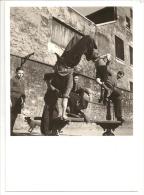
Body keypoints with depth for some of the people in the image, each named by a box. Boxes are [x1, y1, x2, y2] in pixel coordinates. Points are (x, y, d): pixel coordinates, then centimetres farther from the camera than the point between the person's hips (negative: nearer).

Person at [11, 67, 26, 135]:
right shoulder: (12, 80, -3)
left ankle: (11, 130, 13)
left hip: (18, 100, 6)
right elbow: (9, 90, -7)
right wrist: (10, 101, -15)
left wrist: (23, 101, 18)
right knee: (11, 116, -10)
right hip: (13, 99, -6)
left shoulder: (22, 80, 16)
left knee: (15, 116, 6)